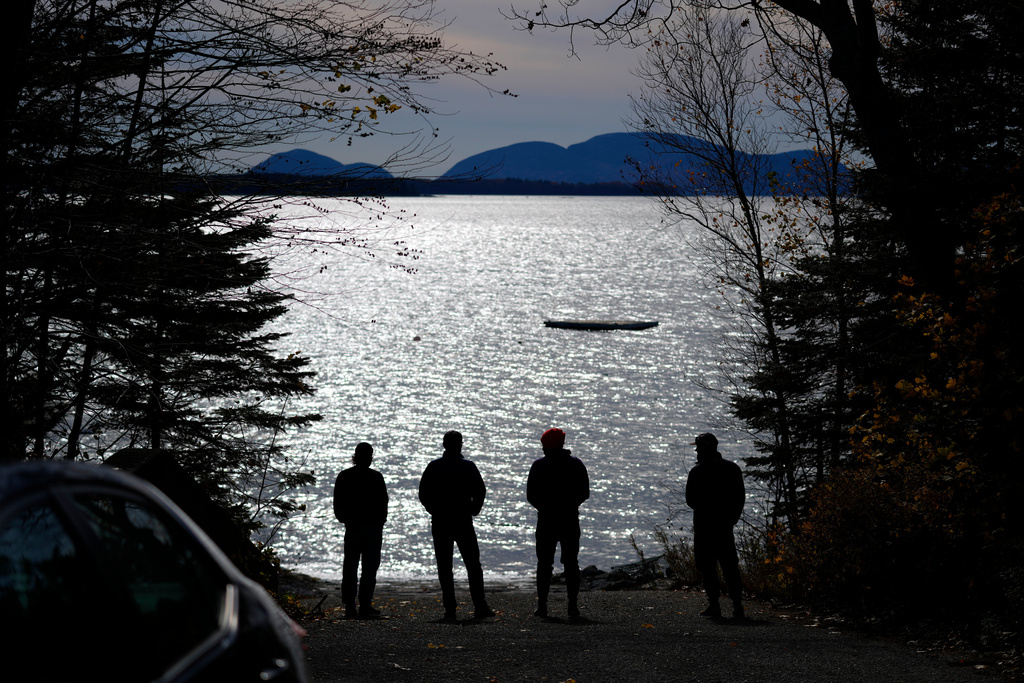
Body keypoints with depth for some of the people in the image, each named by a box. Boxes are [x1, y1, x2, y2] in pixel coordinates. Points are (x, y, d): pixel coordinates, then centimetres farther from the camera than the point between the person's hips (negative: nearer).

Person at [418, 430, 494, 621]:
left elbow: (423, 494, -1)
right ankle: (480, 607, -2)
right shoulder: (468, 466, -3)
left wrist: (434, 511, 10)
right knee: (473, 565, 5)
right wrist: (473, 510, 7)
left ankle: (450, 609, -1)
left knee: (444, 568, 4)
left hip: (440, 522, 1)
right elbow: (480, 491, -7)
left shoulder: (433, 467, 1)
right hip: (463, 522, -1)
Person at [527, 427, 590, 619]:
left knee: (544, 564, 5)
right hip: (570, 519, 1)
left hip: (546, 520, -1)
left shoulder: (539, 466, -4)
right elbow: (585, 493, 5)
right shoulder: (576, 465, 2)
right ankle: (573, 606, 0)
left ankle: (542, 605, 0)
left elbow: (531, 495, -2)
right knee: (571, 563, 5)